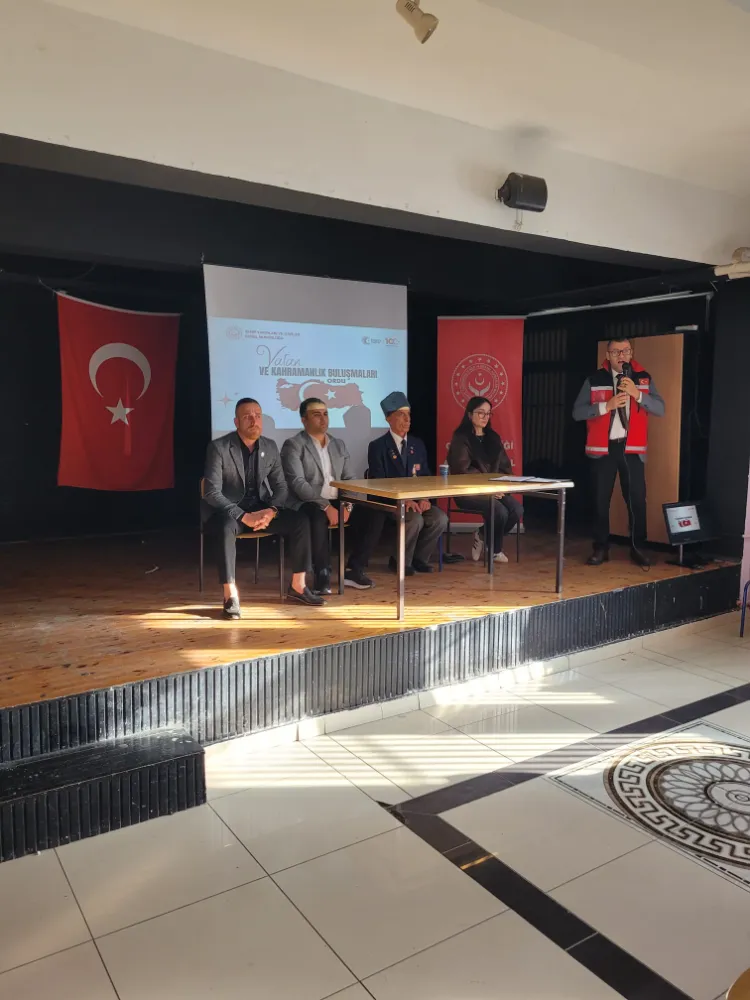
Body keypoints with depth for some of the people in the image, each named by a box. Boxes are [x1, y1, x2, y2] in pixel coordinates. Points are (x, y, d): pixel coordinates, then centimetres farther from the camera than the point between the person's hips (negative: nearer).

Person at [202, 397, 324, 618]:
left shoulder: (270, 447, 2)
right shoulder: (218, 447, -14)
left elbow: (281, 487, 5)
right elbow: (212, 493, -19)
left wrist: (271, 511, -17)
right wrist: (244, 516, -28)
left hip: (260, 508, 5)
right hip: (228, 510, -5)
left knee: (299, 522, -15)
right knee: (227, 528, -38)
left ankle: (297, 585, -1)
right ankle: (230, 596, -29)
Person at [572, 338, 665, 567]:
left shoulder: (643, 378, 6)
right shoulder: (594, 380, 2)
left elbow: (660, 409, -3)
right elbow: (577, 412, -5)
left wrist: (637, 394, -18)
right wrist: (607, 405, -17)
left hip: (632, 448, 1)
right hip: (603, 447, 0)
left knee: (637, 499, 0)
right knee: (600, 500, 4)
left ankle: (638, 548, 13)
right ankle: (601, 548, 15)